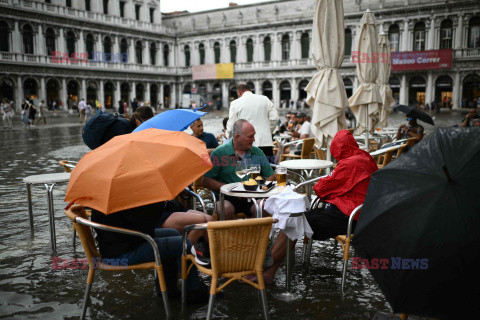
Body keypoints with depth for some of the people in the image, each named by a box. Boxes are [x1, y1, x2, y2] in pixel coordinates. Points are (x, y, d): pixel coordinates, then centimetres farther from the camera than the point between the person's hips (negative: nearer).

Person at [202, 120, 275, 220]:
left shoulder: (258, 152, 15)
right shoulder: (219, 153, 3)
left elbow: (271, 177, 17)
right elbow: (206, 181, -2)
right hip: (228, 198, -2)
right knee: (225, 209, -36)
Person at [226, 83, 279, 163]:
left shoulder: (235, 103, 2)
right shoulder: (265, 99, 8)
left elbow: (231, 126, 4)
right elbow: (274, 118, 5)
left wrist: (229, 137, 24)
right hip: (266, 142, 2)